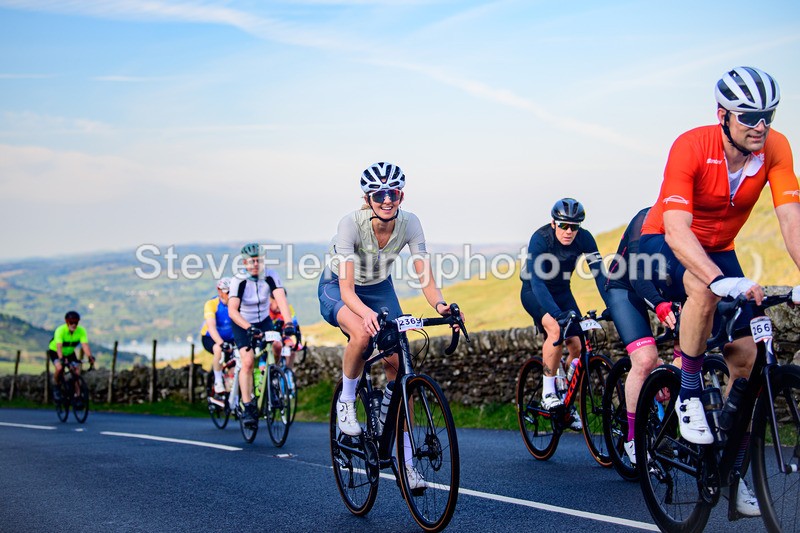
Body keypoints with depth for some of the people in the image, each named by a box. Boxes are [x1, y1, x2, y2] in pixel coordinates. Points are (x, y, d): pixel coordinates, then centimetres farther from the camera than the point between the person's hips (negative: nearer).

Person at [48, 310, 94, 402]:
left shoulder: (81, 331, -24)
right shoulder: (60, 330, -33)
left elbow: (85, 345, -34)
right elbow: (59, 346, -44)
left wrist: (90, 357, -51)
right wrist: (61, 358, -60)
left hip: (69, 352, 4)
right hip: (54, 351, -4)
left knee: (77, 371, -13)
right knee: (59, 368, -30)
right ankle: (56, 387, -3)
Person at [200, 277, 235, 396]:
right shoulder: (211, 304, -23)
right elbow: (211, 327, -35)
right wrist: (222, 343, -51)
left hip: (229, 338, 3)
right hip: (210, 338, -3)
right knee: (218, 349, -34)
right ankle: (218, 381, -18)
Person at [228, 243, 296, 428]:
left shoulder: (271, 276, -17)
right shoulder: (238, 281, -22)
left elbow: (281, 299, -30)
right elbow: (232, 310, -32)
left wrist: (288, 323, -46)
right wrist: (249, 328, -47)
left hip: (264, 321, 3)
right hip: (242, 324, -3)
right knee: (248, 361, -21)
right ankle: (248, 407, -18)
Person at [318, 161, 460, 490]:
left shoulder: (409, 223, -22)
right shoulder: (351, 224, -32)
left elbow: (426, 279, -24)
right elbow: (347, 290, -37)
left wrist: (440, 305, -46)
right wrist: (367, 313, -58)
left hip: (379, 289, 4)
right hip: (338, 288, -4)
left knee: (398, 365, -9)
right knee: (362, 334, -38)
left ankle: (405, 460, 0)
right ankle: (346, 401, -10)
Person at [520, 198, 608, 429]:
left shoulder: (584, 238, -19)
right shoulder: (540, 239, -30)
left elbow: (599, 273, -22)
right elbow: (537, 281, -39)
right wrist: (557, 313, -52)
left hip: (562, 291, 4)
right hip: (534, 291, -4)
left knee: (578, 346, -9)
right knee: (555, 328, -32)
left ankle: (567, 402, 11)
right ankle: (548, 392, -20)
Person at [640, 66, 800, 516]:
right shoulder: (691, 147, -30)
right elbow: (676, 229, -39)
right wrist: (723, 281, -54)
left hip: (720, 250, 4)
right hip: (666, 244, -4)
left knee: (745, 353, -7)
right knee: (705, 289, -39)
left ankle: (733, 471, 7)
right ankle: (689, 392, -16)